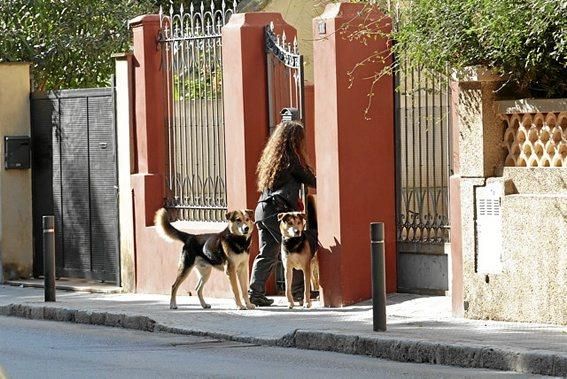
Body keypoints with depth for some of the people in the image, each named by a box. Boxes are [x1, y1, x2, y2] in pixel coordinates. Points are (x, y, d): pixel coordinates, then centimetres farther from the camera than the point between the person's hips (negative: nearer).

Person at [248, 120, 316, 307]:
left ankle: (256, 293, 1)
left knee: (267, 254, 8)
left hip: (262, 208, 8)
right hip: (278, 211, -8)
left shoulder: (271, 156, 20)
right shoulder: (291, 158, -4)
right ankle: (299, 291, 6)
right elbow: (309, 179, 4)